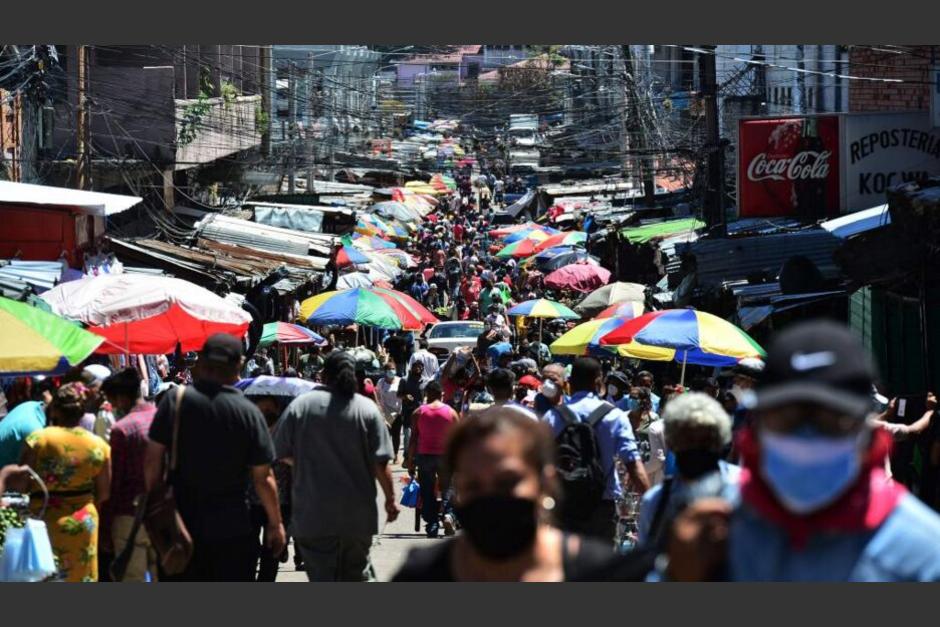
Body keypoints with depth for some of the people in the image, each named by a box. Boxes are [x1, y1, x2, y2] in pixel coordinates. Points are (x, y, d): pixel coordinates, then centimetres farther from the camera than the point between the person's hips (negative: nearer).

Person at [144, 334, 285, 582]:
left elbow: (152, 461, -4)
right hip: (232, 528, -1)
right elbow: (263, 478, -5)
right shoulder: (249, 412, -8)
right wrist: (275, 524, 7)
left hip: (181, 523, 1)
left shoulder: (176, 400, -6)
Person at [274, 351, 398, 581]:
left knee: (321, 575, 1)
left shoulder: (300, 405, -2)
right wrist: (390, 499, 5)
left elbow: (283, 454, 3)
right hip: (358, 515, 1)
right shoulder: (367, 409, -3)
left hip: (313, 516, -1)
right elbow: (380, 463, -5)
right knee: (357, 572, 17)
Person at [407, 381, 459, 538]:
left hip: (424, 456, 0)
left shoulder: (418, 413, -1)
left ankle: (432, 526, 4)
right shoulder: (451, 412, -1)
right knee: (447, 487, 12)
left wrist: (410, 462, 4)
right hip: (445, 456, 0)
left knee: (428, 492, 7)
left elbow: (413, 439, -2)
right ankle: (447, 514, -14)